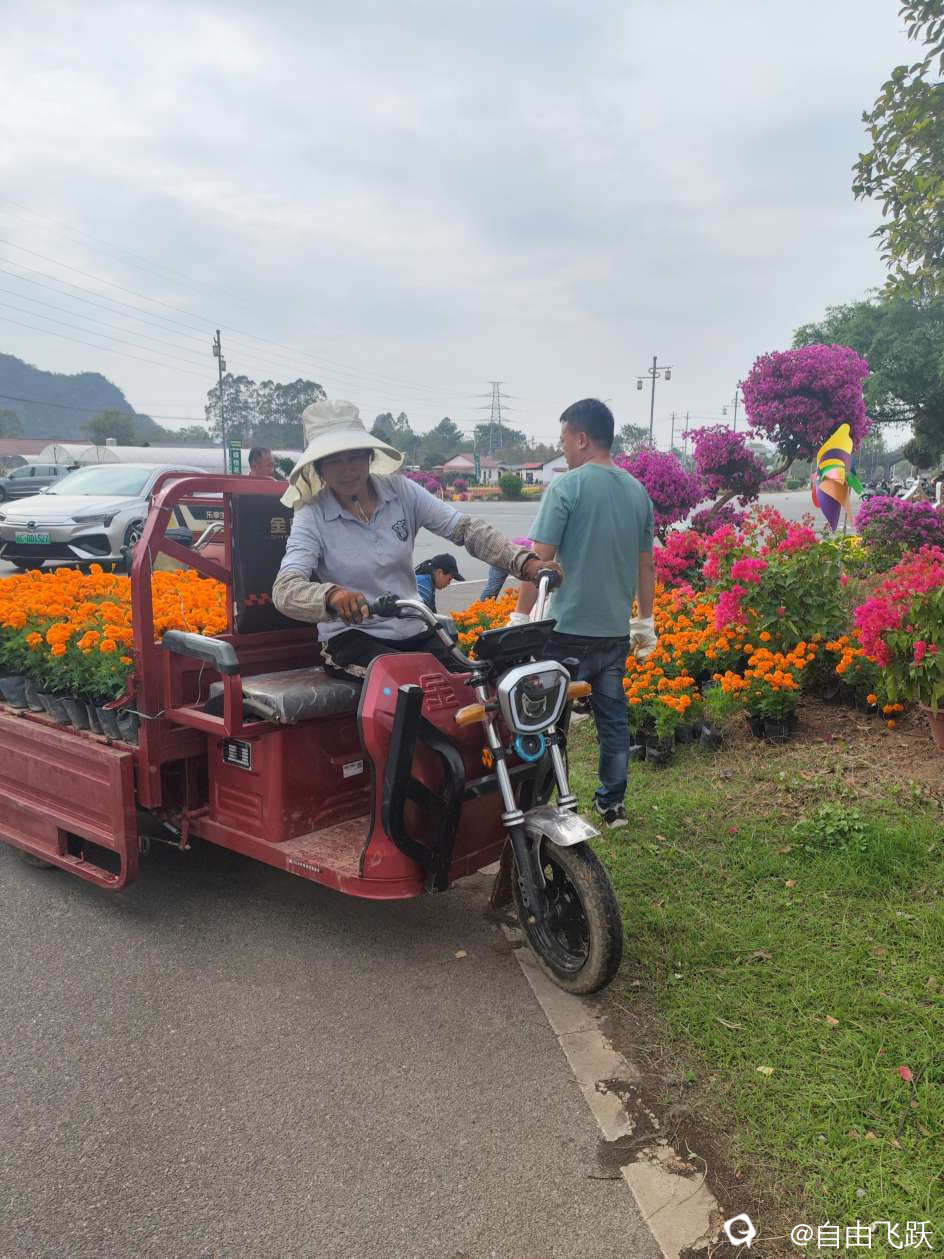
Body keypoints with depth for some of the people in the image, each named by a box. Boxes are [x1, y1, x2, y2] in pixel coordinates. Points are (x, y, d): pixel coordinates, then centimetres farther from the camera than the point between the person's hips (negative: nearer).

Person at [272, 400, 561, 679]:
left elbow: (465, 529, -6)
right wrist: (332, 595, -45)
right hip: (350, 637, -3)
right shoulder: (312, 517, -8)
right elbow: (284, 591, -22)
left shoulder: (401, 492, 1)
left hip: (413, 632, 4)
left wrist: (526, 562, -22)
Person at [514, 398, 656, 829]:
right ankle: (613, 803, 23)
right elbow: (645, 565, 14)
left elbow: (539, 560, -14)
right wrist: (645, 621, 23)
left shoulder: (566, 486, -11)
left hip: (569, 629, -6)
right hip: (616, 630, 6)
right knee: (613, 717, 14)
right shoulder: (637, 491, 8)